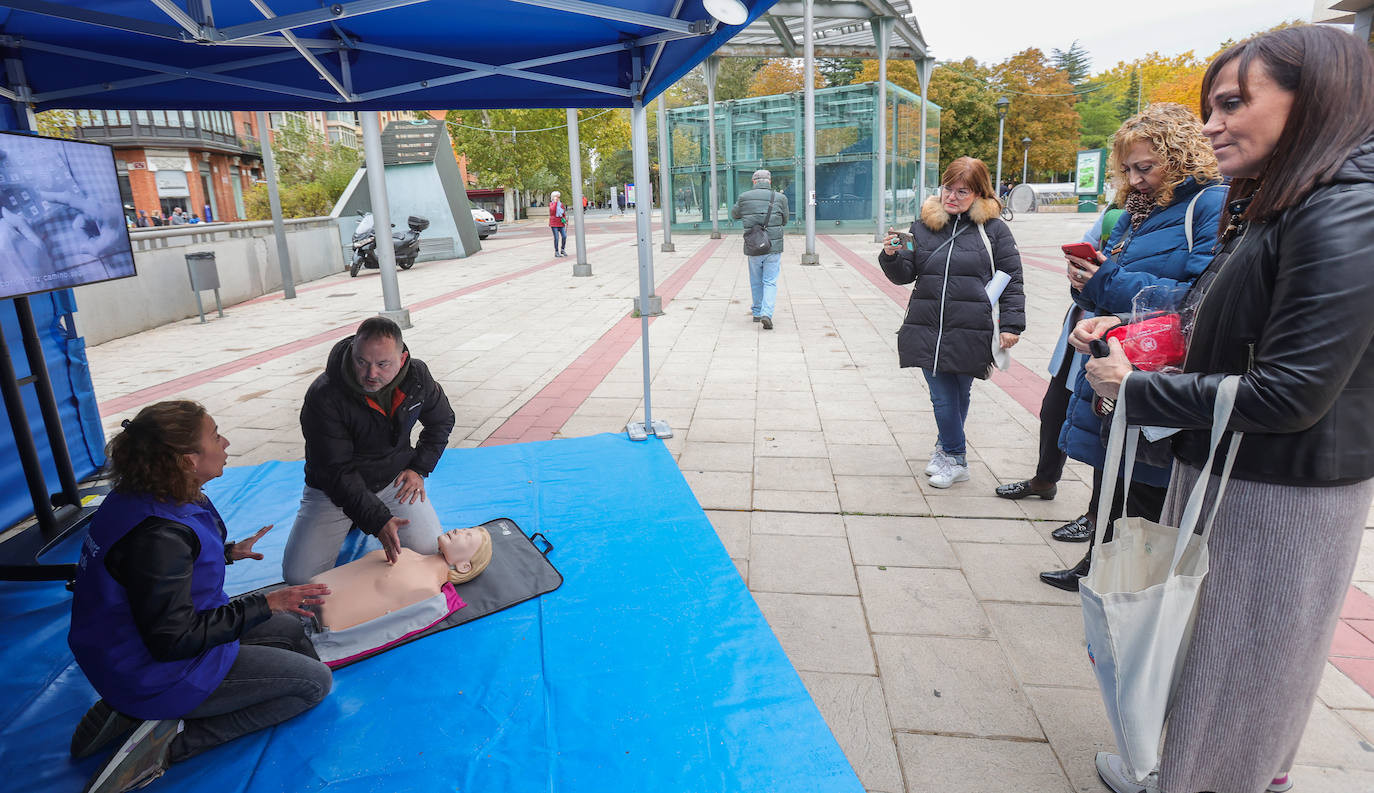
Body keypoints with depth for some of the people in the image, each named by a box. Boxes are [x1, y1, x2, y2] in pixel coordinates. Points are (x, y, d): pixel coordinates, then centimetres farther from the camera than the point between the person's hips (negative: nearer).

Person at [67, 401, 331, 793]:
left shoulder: (139, 498, -3)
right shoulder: (158, 535, -32)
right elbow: (174, 640, -28)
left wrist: (227, 552, 15)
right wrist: (264, 604, -24)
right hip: (158, 673, -9)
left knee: (291, 627, 19)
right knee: (315, 681, -5)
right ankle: (173, 738, -7)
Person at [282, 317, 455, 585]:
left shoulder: (417, 375, -13)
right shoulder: (324, 397, -26)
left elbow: (442, 420, 8)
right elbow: (336, 472, -25)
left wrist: (419, 468, -3)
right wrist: (377, 520, -34)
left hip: (394, 480, 3)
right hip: (334, 489, -2)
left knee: (430, 551, -13)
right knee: (298, 576, -10)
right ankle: (351, 522, 19)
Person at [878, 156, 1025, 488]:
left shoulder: (993, 229, 2)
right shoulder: (923, 225, 8)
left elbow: (1012, 279, 3)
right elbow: (904, 275, 9)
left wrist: (1011, 325, -4)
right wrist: (892, 256, -13)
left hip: (971, 332, -1)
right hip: (927, 329, 2)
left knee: (959, 395, 9)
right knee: (943, 396, 2)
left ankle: (947, 447, 30)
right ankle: (955, 458, 22)